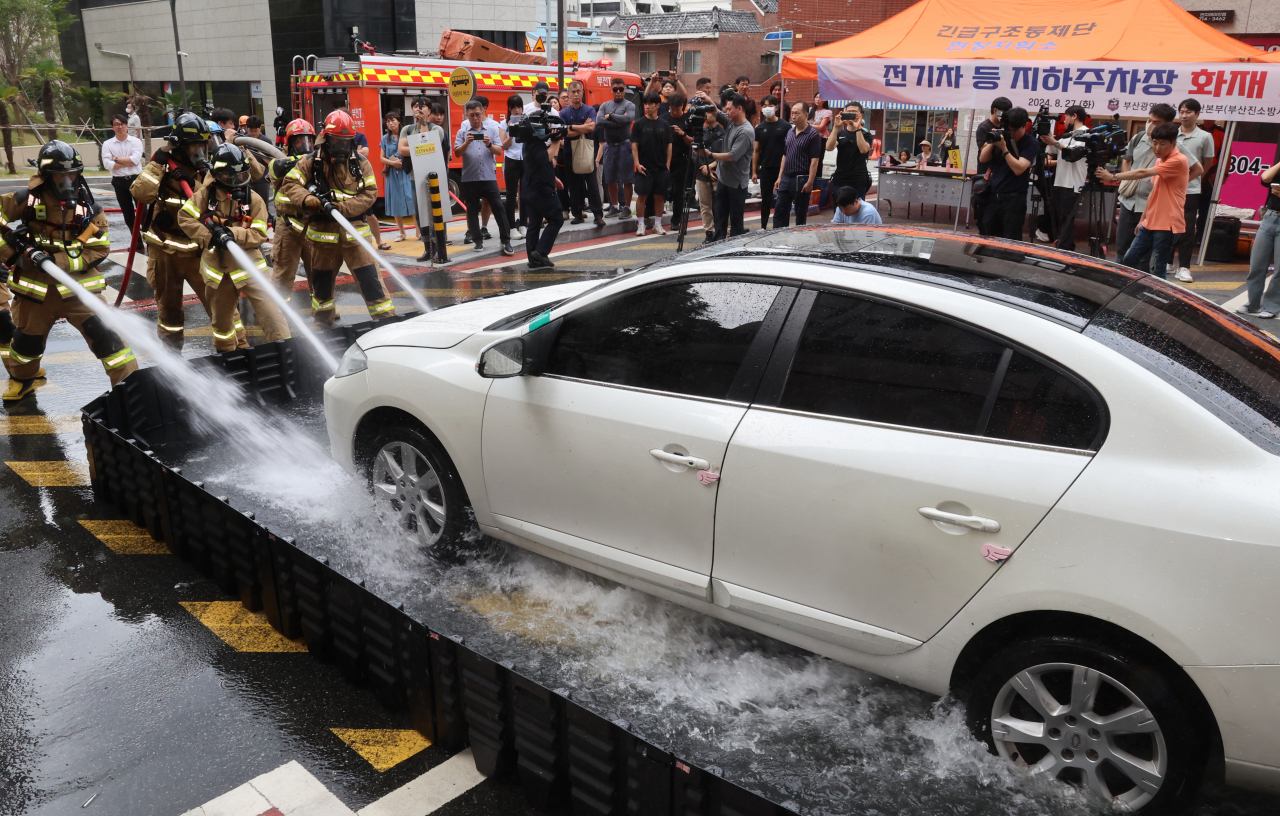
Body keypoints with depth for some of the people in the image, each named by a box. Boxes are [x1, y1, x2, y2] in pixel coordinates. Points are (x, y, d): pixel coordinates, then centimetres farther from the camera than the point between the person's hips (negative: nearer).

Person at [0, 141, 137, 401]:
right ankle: (21, 379, 47)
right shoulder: (25, 202, -6)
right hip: (36, 288, 2)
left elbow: (98, 250, -9)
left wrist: (57, 261, -19)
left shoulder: (88, 209, -5)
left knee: (104, 334, -16)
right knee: (27, 338, 18)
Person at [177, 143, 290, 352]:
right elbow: (184, 217, -3)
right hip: (217, 268, 2)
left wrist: (232, 233, -24)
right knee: (221, 318, 16)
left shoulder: (253, 199, -4)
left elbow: (259, 235, -9)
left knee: (270, 312, -13)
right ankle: (227, 352, 38)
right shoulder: (206, 195, 0)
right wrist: (210, 238, -14)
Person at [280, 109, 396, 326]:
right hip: (322, 230, 2)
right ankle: (323, 319, 34)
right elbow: (290, 183, 0)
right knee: (322, 278, 15)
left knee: (368, 275, -7)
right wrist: (307, 199, -20)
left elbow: (370, 193, -6)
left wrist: (344, 207, -19)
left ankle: (386, 318, 0)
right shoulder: (311, 162, 1)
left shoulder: (361, 163, 1)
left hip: (353, 229, -2)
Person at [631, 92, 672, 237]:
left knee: (659, 196, 7)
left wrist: (668, 163, 1)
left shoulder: (664, 125, 7)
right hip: (644, 167, -2)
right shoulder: (639, 123, 0)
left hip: (661, 167, 3)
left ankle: (658, 224, 15)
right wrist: (637, 163, -12)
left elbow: (669, 145, 10)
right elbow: (634, 145, -3)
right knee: (642, 195, -2)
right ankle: (641, 225, 6)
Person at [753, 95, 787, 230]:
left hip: (782, 168, -2)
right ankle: (763, 226, 17)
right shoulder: (760, 128, 6)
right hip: (765, 168, 2)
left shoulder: (785, 126, -2)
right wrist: (754, 171, 3)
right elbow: (756, 151, 8)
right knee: (765, 199, 8)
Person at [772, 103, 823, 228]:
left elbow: (814, 160, -13)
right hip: (786, 178, 7)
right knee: (780, 213, 8)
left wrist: (810, 182, -18)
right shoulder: (790, 132, 11)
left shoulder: (813, 134, -9)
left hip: (801, 179, -7)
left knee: (801, 216, 4)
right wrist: (780, 177, 12)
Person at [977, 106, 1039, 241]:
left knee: (1011, 241, -6)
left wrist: (1004, 148, -20)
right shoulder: (1003, 136, 8)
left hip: (1014, 199, -5)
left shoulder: (1031, 143, -5)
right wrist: (992, 142, -10)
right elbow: (982, 158, 6)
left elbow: (1018, 169, -17)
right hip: (993, 196, 5)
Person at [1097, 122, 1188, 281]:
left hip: (1167, 225, -9)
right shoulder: (1159, 161, 15)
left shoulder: (1178, 161, -14)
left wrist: (1113, 177, -23)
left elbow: (1143, 173, -22)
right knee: (1129, 259, 11)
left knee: (1157, 270, -8)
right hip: (1150, 223, 9)